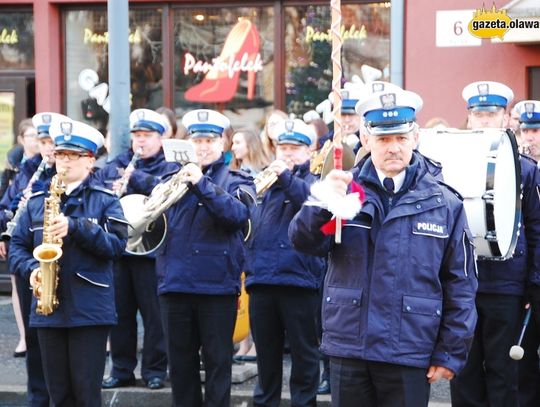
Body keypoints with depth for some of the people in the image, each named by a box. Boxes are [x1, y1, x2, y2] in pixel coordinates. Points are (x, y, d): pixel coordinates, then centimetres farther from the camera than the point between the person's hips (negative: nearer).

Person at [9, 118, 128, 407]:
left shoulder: (105, 201, 2)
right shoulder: (36, 202, 12)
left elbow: (116, 244, -10)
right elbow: (17, 246, 10)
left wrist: (75, 228, -20)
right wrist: (31, 269, -10)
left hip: (90, 310, -4)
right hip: (48, 309, 4)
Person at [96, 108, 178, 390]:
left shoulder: (170, 169, 4)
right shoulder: (112, 168, 16)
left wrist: (135, 177, -17)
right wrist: (110, 193, -12)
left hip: (151, 249, -4)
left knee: (154, 314, -2)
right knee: (120, 312, 7)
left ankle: (155, 370, 7)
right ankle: (121, 370, 16)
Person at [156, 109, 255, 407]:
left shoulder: (236, 181, 5)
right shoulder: (174, 177, 15)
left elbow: (238, 214, -14)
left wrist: (202, 183, -21)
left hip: (217, 284, -3)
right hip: (174, 281, 3)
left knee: (217, 360, 1)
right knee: (180, 360, 9)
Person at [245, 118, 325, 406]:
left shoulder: (313, 181, 3)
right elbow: (250, 225, 18)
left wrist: (286, 176, -24)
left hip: (299, 278, -5)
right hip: (262, 279, 5)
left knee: (303, 351, 2)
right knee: (266, 351, 13)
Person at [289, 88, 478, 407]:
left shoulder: (444, 204, 1)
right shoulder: (345, 190, 4)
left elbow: (460, 286, 2)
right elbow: (305, 242, -9)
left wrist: (451, 354, -1)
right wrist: (321, 204, -29)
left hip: (410, 358, -1)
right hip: (348, 350, 1)